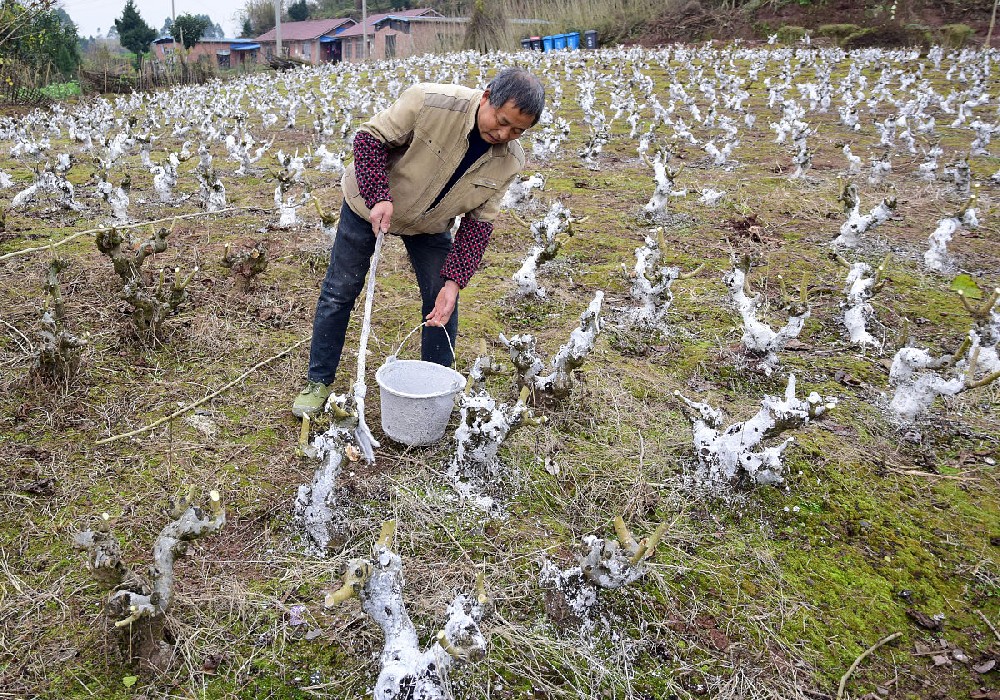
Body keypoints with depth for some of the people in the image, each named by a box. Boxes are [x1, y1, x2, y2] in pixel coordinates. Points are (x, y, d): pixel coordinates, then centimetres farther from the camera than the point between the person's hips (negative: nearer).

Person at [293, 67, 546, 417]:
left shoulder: (509, 160, -19)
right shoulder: (431, 102, -33)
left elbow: (478, 221, -14)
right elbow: (370, 138, -24)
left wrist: (454, 281, -23)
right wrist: (379, 198, -36)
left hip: (430, 224, 3)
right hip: (371, 204, -3)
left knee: (441, 302, 1)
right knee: (339, 293, 3)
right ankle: (318, 382, 20)